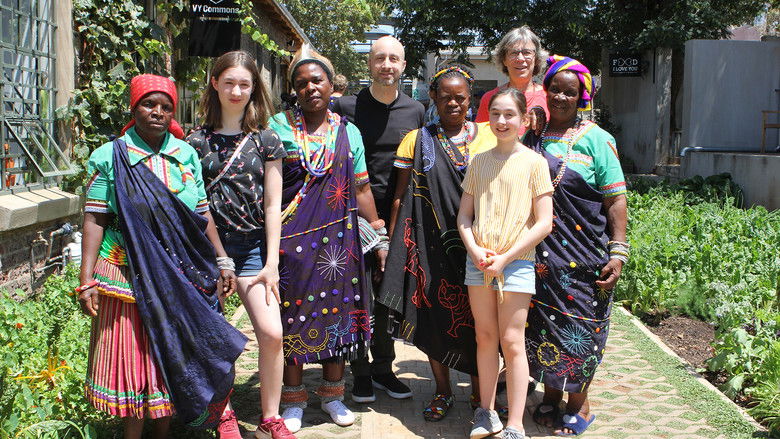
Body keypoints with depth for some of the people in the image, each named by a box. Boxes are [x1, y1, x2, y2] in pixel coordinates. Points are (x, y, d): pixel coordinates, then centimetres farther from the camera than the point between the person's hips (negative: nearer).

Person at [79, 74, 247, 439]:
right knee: (131, 356, 3)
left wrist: (222, 262, 8)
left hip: (183, 278, 3)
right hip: (127, 276, -3)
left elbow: (202, 215, 10)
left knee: (173, 356, 11)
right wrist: (86, 280, -10)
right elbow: (94, 220, -5)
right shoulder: (110, 157, -3)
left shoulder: (186, 155, 6)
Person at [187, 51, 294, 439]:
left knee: (271, 333, -11)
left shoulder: (265, 141, 5)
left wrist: (271, 263, -2)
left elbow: (273, 206, 3)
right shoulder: (196, 141, 5)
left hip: (252, 247, 0)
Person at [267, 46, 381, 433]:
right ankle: (293, 398, 19)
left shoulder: (348, 132, 10)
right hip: (291, 238, -2)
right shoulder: (278, 126, 2)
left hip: (338, 238, 2)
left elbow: (361, 189, 11)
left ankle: (333, 393, 25)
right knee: (294, 313, 3)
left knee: (337, 311, 7)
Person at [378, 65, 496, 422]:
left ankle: (479, 390, 22)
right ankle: (442, 391, 21)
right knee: (434, 315, 4)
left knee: (478, 318, 5)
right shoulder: (418, 140, 6)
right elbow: (401, 196, 4)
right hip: (431, 243, 0)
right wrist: (392, 242, -1)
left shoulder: (488, 137, 7)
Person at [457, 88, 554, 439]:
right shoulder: (478, 162, 8)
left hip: (516, 262, -4)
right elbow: (464, 215, 10)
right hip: (478, 261, 4)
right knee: (485, 337, 11)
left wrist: (505, 258, -11)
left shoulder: (534, 163, -3)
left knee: (512, 342, -1)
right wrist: (476, 250, -8)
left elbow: (543, 223, -7)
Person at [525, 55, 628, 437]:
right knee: (542, 321, 9)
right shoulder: (530, 136, 9)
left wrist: (618, 253, -12)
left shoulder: (596, 139, -2)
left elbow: (616, 200, -5)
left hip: (583, 257, -3)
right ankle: (551, 394, 28)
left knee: (579, 324, 3)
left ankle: (579, 402, 21)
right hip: (538, 257, 4)